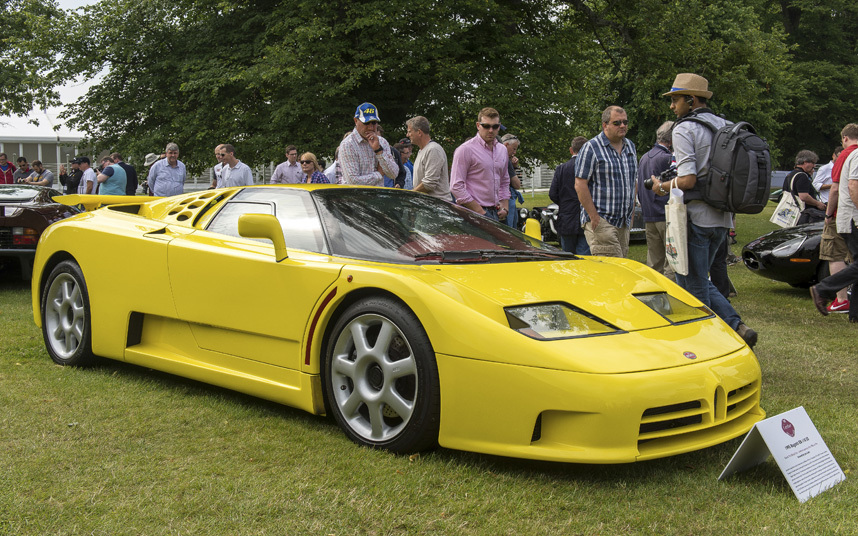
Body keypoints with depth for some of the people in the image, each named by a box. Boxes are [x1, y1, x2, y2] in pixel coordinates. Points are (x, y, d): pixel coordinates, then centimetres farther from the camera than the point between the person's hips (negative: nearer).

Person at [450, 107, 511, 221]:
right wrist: (480, 212, -13)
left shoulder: (503, 150, 16)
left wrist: (505, 207, 11)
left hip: (496, 214, 7)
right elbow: (456, 187, -12)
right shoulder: (465, 149, -7)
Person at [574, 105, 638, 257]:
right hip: (601, 221, -7)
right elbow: (580, 185, -12)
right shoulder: (591, 147, -7)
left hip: (624, 222, 7)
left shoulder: (630, 147, 15)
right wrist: (594, 217, -16)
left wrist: (632, 212, 15)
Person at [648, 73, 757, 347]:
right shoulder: (723, 126, 13)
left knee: (693, 286, 2)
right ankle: (737, 327, 6)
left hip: (695, 218, -8)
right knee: (700, 281, 19)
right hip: (722, 218, 8)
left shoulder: (684, 129, -11)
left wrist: (662, 187, -3)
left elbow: (687, 180, -21)